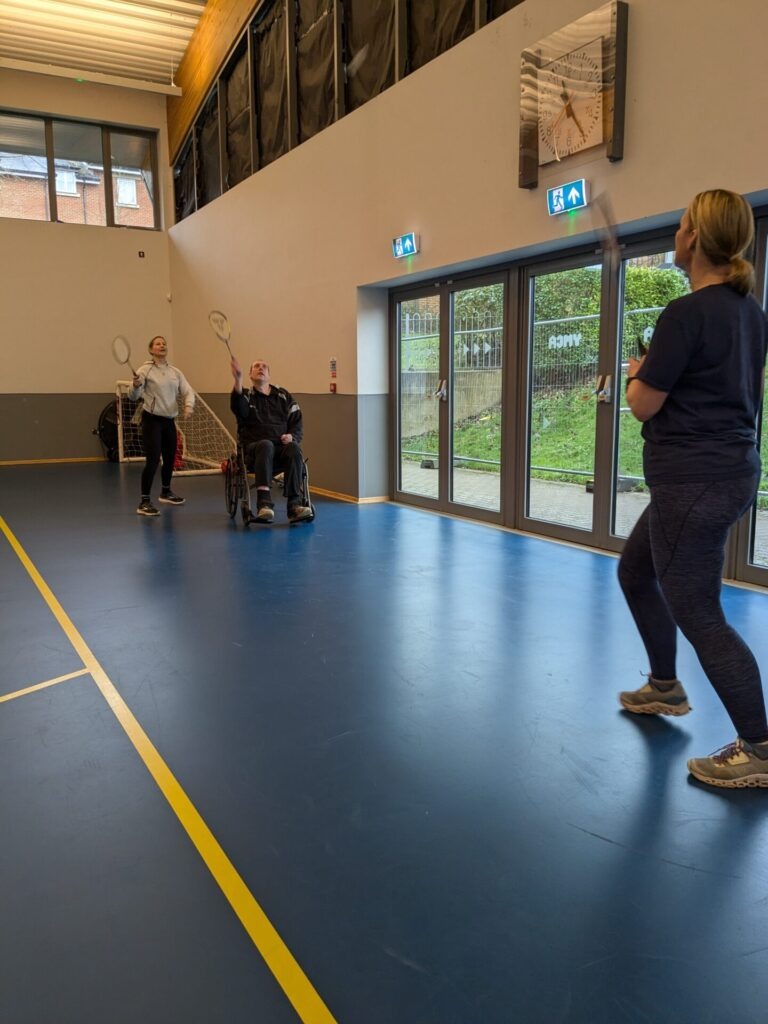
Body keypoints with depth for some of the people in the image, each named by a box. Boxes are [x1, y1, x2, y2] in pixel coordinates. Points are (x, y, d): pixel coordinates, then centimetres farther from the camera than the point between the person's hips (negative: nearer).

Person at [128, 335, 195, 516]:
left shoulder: (175, 372, 8)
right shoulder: (145, 370, -6)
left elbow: (187, 391, 3)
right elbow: (133, 396, -10)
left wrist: (188, 405, -18)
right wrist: (136, 386, -33)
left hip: (169, 421, 6)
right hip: (152, 420, -6)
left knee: (170, 458, 15)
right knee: (153, 460, -15)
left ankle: (166, 492, 38)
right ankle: (144, 502, -10)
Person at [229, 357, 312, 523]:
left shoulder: (284, 396, 19)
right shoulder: (246, 396, 11)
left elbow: (297, 423, 15)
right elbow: (238, 409, -14)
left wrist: (292, 437, -9)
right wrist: (238, 381, -31)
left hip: (281, 447, 2)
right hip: (254, 449, -2)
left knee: (294, 448, -33)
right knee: (266, 445, -37)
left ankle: (295, 505, -41)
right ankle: (264, 503, -50)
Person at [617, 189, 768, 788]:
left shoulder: (686, 313, -18)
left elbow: (644, 404, -14)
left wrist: (638, 374, 8)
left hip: (694, 482, -10)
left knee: (696, 611, -2)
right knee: (636, 572, 23)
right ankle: (665, 686, 38)